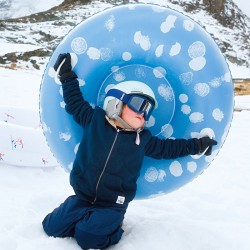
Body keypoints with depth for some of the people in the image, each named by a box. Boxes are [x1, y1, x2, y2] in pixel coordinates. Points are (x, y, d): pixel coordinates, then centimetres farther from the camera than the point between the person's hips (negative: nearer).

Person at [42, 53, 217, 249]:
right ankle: (87, 215, 21)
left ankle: (113, 223, 12)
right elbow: (75, 102, 8)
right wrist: (67, 74, 7)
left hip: (112, 204, -1)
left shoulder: (142, 139, 0)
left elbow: (167, 148, 12)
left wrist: (196, 145, 11)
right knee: (52, 227, -1)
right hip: (83, 195, 1)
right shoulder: (94, 119, -4)